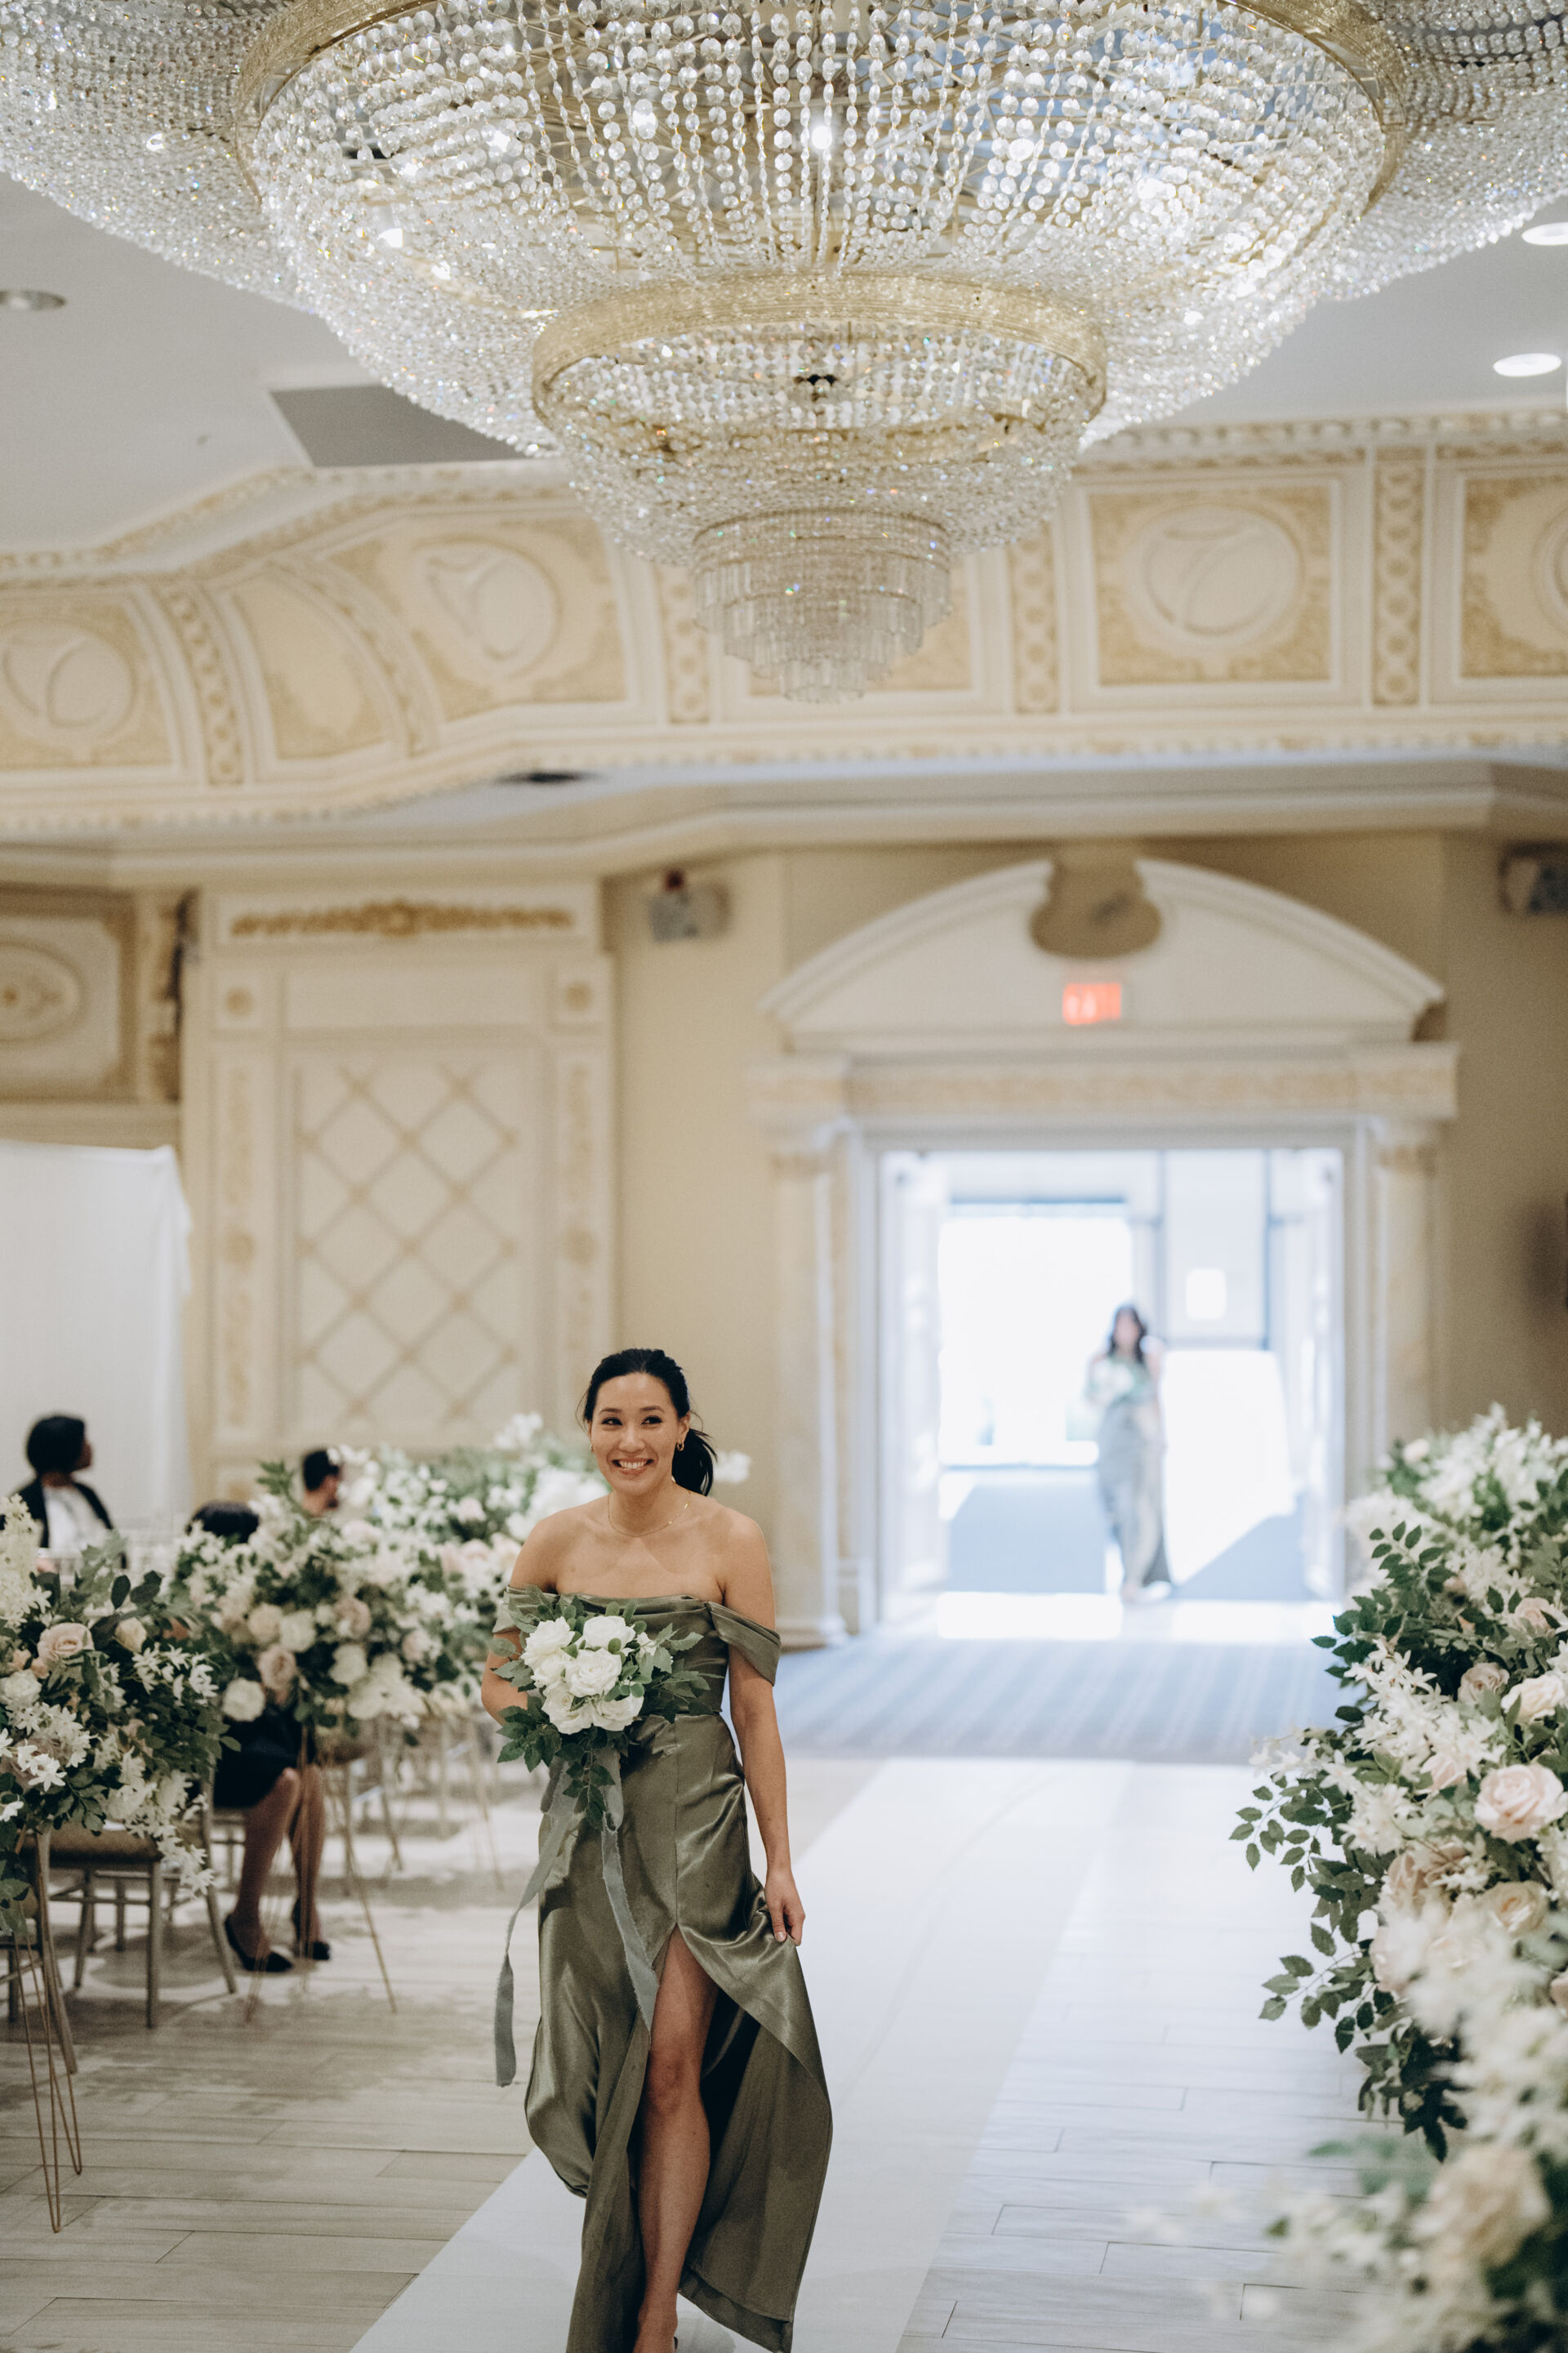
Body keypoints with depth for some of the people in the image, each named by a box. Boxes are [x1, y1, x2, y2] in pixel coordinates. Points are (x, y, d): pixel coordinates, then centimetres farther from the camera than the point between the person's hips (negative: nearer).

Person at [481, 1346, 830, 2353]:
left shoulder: (730, 1541, -5)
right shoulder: (557, 1541, 2)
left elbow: (755, 1712, -3)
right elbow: (499, 1680, 10)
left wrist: (779, 1860, -3)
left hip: (694, 1823, -3)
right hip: (588, 1824, 3)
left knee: (672, 2066, -8)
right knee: (604, 2068, 10)